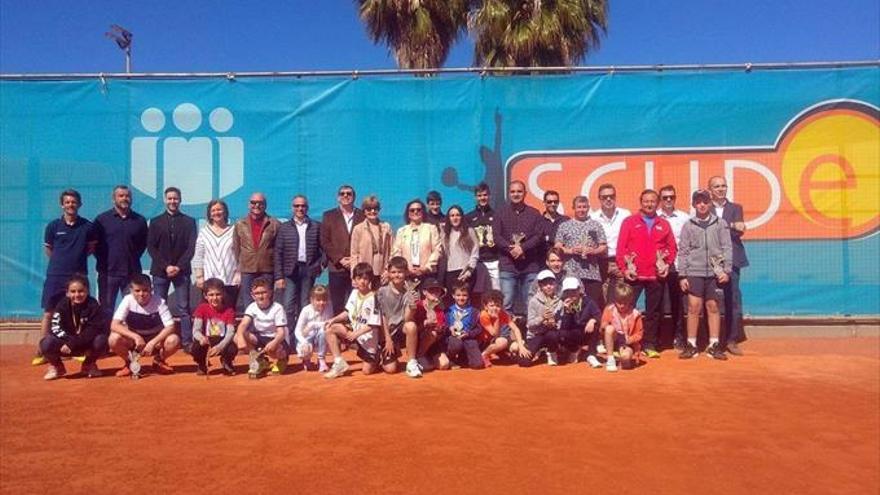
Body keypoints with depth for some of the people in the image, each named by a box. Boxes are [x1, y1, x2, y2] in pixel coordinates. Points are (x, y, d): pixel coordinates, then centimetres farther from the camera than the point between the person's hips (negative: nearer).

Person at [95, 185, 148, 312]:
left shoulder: (140, 220, 7)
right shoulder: (102, 219, 4)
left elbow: (144, 243, 14)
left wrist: (134, 257, 4)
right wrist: (103, 260, -1)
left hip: (132, 272, 1)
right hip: (108, 272, -1)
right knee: (106, 310, 5)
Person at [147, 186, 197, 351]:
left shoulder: (189, 222, 7)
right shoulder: (155, 222, 10)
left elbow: (191, 247, 0)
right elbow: (151, 247, 3)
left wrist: (179, 266, -11)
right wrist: (165, 266, -9)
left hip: (181, 270, -1)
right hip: (160, 271, 1)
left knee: (183, 309, -2)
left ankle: (187, 342, -3)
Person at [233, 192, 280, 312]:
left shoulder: (274, 225, 3)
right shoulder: (240, 225, 9)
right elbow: (236, 248, 13)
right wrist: (238, 267, 8)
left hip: (267, 270, -2)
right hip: (247, 270, 2)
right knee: (248, 305, 6)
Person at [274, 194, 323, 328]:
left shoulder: (316, 227, 8)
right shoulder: (284, 227, 7)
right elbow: (278, 253, 2)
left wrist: (321, 263, -6)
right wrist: (279, 276, -5)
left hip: (308, 270, 0)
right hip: (290, 271, 0)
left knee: (305, 306, 4)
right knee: (288, 306, -5)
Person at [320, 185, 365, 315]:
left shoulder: (363, 215, 10)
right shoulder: (329, 216, 11)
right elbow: (325, 242, 3)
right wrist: (340, 259, -7)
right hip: (337, 268, 0)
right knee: (336, 306, 1)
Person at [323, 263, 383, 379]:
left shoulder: (373, 298, -21)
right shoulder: (354, 293, -2)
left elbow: (373, 324, -20)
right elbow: (348, 312, 6)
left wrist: (357, 333, -24)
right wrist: (333, 320, -8)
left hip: (367, 335, -6)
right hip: (353, 329, 6)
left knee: (367, 370, -3)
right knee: (330, 329, -17)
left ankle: (377, 357, 31)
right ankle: (339, 363, -14)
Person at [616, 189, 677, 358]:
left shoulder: (664, 224, 10)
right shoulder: (629, 222, 3)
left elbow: (672, 247, 13)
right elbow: (621, 247, -1)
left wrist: (667, 264, -1)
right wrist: (624, 268, -7)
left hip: (656, 276, 2)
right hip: (634, 274, -2)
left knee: (654, 312, 7)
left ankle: (650, 345, 16)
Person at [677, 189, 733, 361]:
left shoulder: (720, 223, 5)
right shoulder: (688, 226, 5)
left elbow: (727, 248, 3)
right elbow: (683, 252, 4)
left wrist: (727, 270, -6)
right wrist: (682, 276, -1)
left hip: (715, 272, 0)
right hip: (694, 272, 0)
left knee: (713, 307, 5)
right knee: (694, 307, -2)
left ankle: (714, 345, 13)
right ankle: (691, 345, 7)